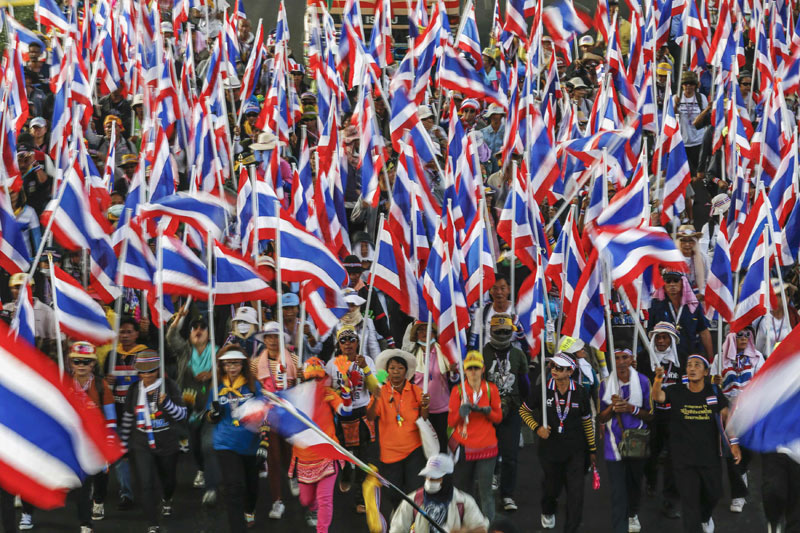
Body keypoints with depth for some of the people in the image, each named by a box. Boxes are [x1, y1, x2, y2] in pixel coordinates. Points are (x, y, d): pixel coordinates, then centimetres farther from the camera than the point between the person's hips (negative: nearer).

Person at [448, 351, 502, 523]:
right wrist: (461, 413, -21)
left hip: (486, 447, 0)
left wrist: (487, 411, -14)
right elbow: (451, 422, 0)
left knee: (485, 489, -7)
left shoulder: (491, 389, 3)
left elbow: (498, 417, 6)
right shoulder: (457, 391, 0)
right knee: (463, 488, 5)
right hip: (464, 447, 0)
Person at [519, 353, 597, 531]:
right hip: (550, 448, 0)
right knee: (551, 487, 19)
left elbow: (587, 422, 8)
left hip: (575, 451, 0)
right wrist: (537, 428, -9)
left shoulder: (580, 393, -4)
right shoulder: (543, 390, -7)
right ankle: (548, 512, 51)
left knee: (575, 491, -9)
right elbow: (524, 410, 8)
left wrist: (592, 450, 9)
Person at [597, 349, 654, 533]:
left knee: (635, 482, 21)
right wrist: (613, 407, -18)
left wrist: (631, 408, -17)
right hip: (614, 442, -2)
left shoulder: (642, 382, -4)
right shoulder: (606, 384, -4)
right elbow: (601, 418, 2)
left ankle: (632, 514, 49)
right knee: (618, 490, -9)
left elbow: (650, 415, 0)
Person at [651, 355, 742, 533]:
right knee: (689, 500, -1)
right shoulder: (676, 392, -5)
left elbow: (726, 417, 4)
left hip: (710, 456, 2)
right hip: (683, 457, -2)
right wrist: (657, 381, -44)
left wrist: (734, 443, -4)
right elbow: (657, 396, -22)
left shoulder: (714, 393, 0)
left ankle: (704, 516, 51)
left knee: (713, 493, 18)